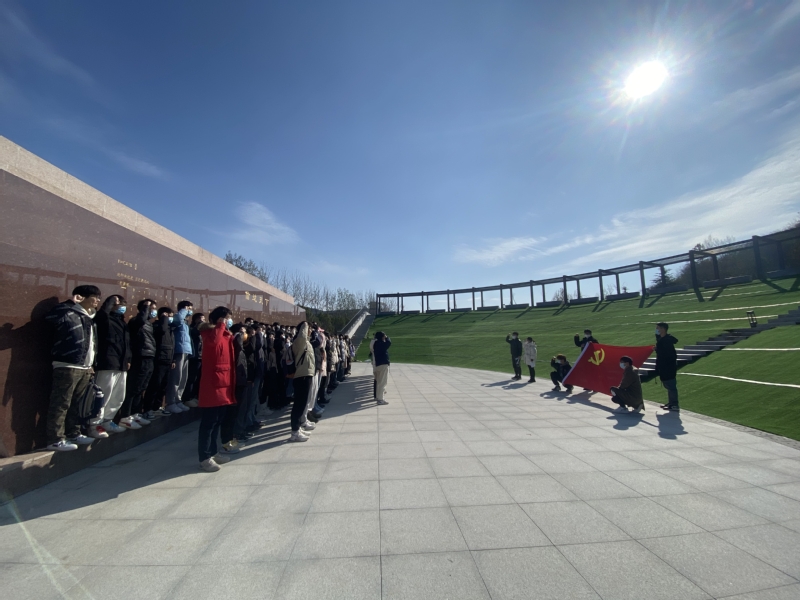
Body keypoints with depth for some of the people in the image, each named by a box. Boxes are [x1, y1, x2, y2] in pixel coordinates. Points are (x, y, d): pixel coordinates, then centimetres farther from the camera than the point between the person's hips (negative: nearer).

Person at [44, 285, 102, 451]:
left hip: (85, 369, 8)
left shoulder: (91, 319, 17)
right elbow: (51, 317, -28)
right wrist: (71, 303, -21)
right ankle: (55, 440, 6)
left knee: (76, 404, 15)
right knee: (61, 405, -2)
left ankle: (73, 434, 25)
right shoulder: (69, 314, -6)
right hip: (67, 367, -8)